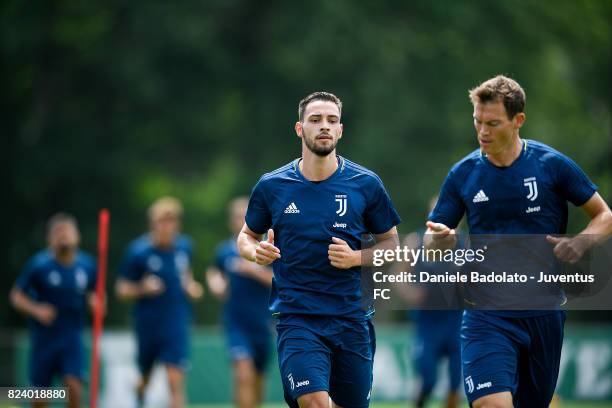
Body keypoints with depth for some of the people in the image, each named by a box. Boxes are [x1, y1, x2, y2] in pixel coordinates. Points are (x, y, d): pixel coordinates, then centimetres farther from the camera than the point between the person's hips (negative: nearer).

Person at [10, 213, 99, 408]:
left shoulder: (87, 265, -1)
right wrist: (36, 310, -21)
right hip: (44, 337, -1)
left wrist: (94, 302, -7)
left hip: (72, 337, 1)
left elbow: (92, 293, 15)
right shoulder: (39, 264, -9)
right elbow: (16, 296, -4)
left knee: (74, 384, -17)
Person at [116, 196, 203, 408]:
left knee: (176, 382, -13)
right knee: (145, 379, 18)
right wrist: (142, 289, -25)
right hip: (148, 325, -1)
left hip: (176, 325, 1)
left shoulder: (184, 247, 0)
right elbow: (122, 290, -6)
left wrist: (191, 287, 1)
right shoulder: (138, 251, -11)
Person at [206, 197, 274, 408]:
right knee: (244, 374, -21)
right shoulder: (224, 251, 3)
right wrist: (216, 285, -5)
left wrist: (255, 270, -21)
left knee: (257, 382, 13)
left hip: (261, 324, 1)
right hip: (236, 324, -1)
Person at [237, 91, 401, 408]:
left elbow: (390, 242, 10)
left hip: (352, 319, 2)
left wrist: (356, 258, -9)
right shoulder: (271, 186, 2)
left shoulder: (366, 185, 2)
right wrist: (256, 251, -8)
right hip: (296, 319, -2)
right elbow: (246, 236, 16)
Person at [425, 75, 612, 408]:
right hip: (486, 315, -1)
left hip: (544, 315, 1)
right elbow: (430, 241, 8)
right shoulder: (463, 174, 1)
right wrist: (437, 240, -17)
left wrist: (580, 243, -15)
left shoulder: (552, 165, -2)